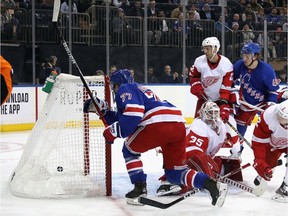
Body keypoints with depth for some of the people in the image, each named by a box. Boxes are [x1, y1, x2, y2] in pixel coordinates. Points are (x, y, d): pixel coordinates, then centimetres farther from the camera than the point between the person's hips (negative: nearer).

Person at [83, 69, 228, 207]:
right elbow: (121, 120, 38)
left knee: (130, 149, 16)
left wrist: (114, 131, -3)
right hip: (178, 126, 9)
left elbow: (134, 113, -9)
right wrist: (102, 109, 37)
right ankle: (211, 183, -7)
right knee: (174, 172, 14)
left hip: (159, 123, -8)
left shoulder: (125, 89, 11)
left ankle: (140, 188, 4)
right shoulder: (141, 91, 38)